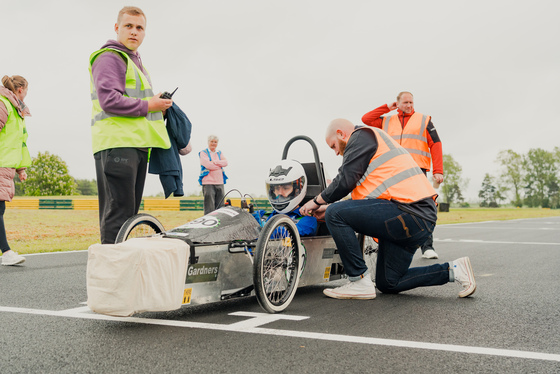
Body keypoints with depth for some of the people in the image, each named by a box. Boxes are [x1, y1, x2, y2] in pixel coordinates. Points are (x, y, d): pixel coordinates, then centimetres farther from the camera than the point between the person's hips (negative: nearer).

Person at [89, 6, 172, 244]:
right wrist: (146, 106, -11)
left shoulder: (134, 61, 27)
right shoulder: (109, 57, -4)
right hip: (117, 144, -10)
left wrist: (158, 105, 16)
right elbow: (109, 100, -18)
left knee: (130, 212, 12)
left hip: (137, 145, 10)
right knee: (118, 212, -12)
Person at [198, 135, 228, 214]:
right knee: (209, 208, -9)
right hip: (208, 182, -5)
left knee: (220, 208, 4)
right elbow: (208, 165, -11)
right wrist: (220, 165, 0)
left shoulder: (219, 153, 21)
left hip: (220, 183, 5)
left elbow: (225, 162, 2)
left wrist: (214, 162, -10)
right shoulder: (203, 153, 5)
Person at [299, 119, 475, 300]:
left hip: (408, 214, -11)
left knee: (335, 214, -14)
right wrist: (329, 208, 21)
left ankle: (359, 282, -11)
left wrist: (317, 201, 2)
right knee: (388, 283, 17)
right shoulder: (373, 139, 30)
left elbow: (346, 180, -12)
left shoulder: (361, 135, -1)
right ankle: (453, 270, 14)